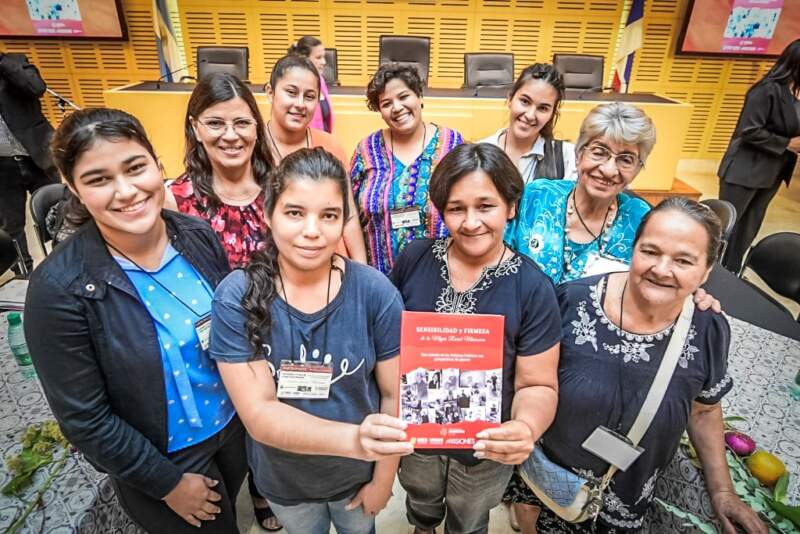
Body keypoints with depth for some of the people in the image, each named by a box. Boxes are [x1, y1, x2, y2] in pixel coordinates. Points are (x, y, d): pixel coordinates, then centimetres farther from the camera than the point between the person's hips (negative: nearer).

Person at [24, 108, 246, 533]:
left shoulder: (197, 233, -13)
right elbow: (84, 419, -18)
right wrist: (167, 482, -11)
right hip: (166, 459, -4)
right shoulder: (60, 288, -25)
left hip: (236, 422, 4)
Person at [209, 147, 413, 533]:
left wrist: (383, 478, -4)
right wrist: (354, 439, -41)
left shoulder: (375, 292, -22)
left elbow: (395, 393, -11)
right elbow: (259, 415, -26)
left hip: (358, 473, 0)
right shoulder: (235, 298, -22)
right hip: (282, 478, 1)